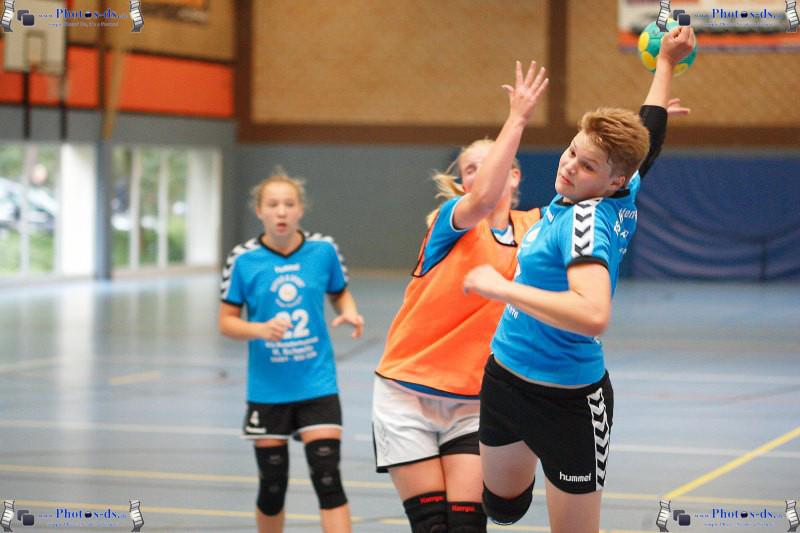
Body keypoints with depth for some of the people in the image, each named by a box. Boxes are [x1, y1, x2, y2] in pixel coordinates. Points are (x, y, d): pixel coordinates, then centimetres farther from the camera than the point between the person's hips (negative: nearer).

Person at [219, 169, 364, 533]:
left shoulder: (323, 250, -2)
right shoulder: (244, 260, -6)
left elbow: (340, 295, 14)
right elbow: (227, 322, -1)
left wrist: (349, 313, -9)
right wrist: (261, 329, -21)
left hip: (317, 385, 0)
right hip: (267, 390, 0)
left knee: (327, 479, -10)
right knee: (272, 485, 9)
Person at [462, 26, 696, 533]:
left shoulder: (587, 218, -25)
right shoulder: (623, 200, -2)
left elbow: (593, 314, -41)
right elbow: (647, 130, 18)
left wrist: (503, 287, -32)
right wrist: (666, 63, 30)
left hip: (567, 401, -8)